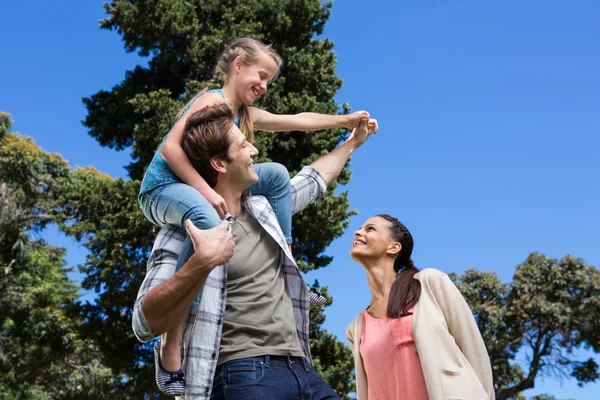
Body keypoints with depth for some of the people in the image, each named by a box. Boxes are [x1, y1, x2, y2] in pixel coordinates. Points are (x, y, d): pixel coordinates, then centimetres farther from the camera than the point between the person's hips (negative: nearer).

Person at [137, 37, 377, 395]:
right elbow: (170, 147, -22)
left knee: (276, 174, 4)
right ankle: (172, 345, -39)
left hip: (199, 189, 9)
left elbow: (298, 120, 21)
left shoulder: (245, 114, 14)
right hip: (163, 188, -9)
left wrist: (345, 120, 19)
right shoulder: (214, 100, -12)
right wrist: (208, 192, -29)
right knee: (207, 220, -42)